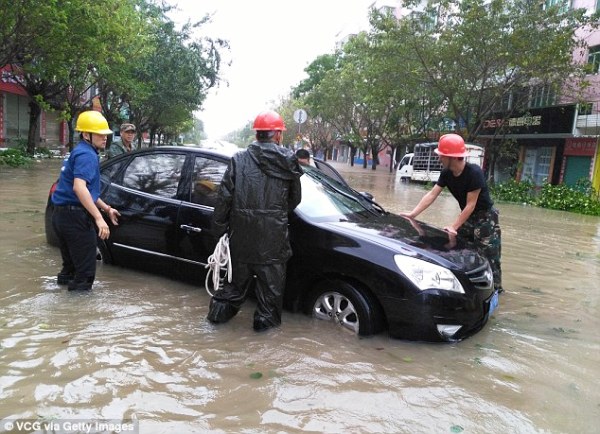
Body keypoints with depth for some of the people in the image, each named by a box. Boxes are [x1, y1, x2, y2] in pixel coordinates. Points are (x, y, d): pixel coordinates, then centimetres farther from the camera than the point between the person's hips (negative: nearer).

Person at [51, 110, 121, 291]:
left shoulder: (80, 152, 19)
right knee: (85, 269, -1)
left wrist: (107, 209, 29)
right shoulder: (87, 154, -15)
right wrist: (99, 218, -33)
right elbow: (79, 187, -31)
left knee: (72, 261, 27)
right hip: (75, 215, -10)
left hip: (62, 214, 10)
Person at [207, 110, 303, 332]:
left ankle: (220, 310, 26)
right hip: (274, 232, -2)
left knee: (240, 272, 18)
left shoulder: (239, 159, 0)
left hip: (242, 230, 2)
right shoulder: (288, 161, 0)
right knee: (271, 276, 12)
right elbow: (295, 198, 8)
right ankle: (266, 318, 20)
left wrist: (219, 226, 7)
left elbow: (224, 196, -2)